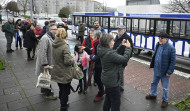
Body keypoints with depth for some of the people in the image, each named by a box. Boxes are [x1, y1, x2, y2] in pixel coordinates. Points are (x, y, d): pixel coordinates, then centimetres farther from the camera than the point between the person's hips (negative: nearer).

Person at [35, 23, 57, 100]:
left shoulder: (52, 37, 10)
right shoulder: (45, 38, -24)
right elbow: (42, 52, -29)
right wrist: (45, 64, -28)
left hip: (49, 62, 10)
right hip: (46, 63, -10)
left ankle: (44, 90, 40)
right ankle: (47, 94, 20)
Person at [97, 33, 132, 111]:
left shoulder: (104, 51, 0)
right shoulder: (109, 53, -29)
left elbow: (115, 53, 15)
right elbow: (124, 59, -25)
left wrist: (122, 45, 7)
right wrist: (128, 47, -13)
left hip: (106, 79, 10)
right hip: (112, 81, -10)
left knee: (108, 99, 27)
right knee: (116, 102, 8)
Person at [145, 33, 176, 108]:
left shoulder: (171, 48, -19)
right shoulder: (158, 45, 2)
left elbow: (173, 61, -16)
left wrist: (169, 72, -17)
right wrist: (153, 65, 12)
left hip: (165, 72, -6)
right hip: (156, 70, 7)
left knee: (165, 88, 10)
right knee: (154, 83, 24)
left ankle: (165, 100, 30)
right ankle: (153, 95, 46)